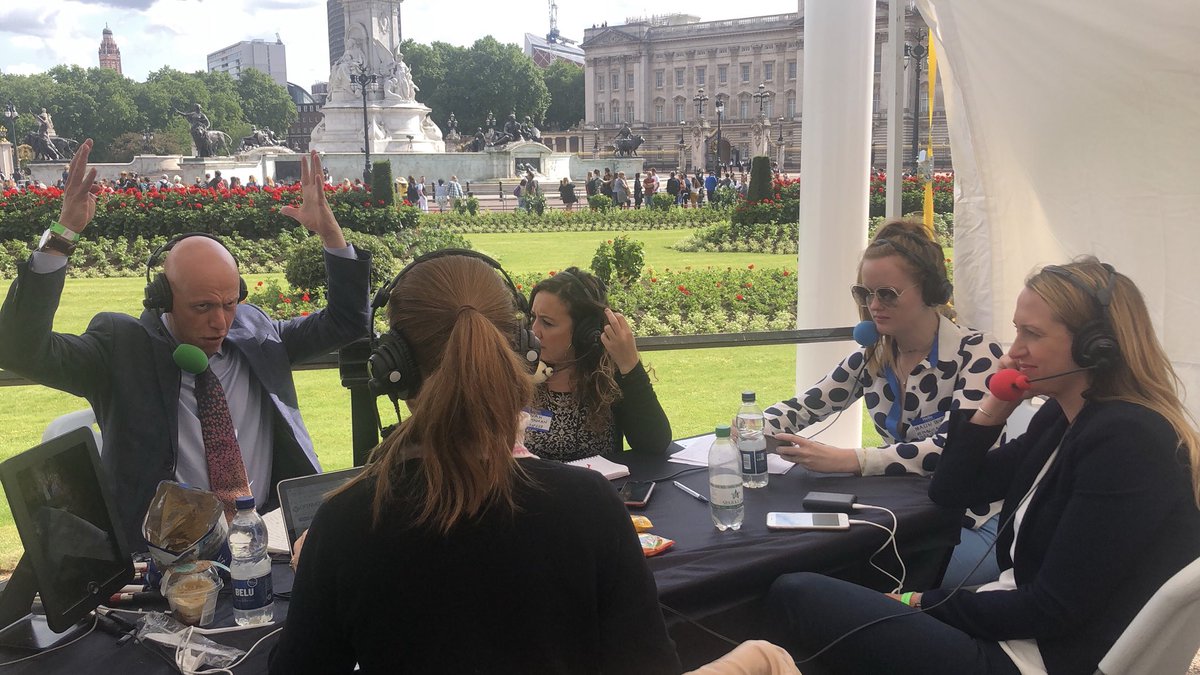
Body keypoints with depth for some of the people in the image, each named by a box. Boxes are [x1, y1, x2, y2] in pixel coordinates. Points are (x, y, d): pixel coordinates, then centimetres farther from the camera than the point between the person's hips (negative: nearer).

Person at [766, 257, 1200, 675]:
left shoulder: (1128, 440, -19)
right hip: (1020, 626, 9)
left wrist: (925, 603, -9)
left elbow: (1053, 610, -20)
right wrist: (996, 405, 2)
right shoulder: (1063, 418, 9)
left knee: (797, 595, -15)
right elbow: (950, 491, 14)